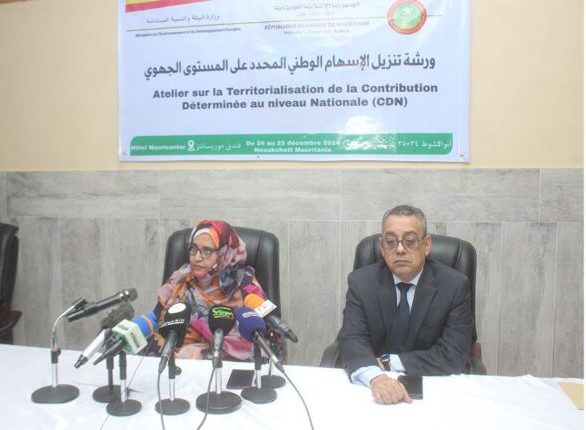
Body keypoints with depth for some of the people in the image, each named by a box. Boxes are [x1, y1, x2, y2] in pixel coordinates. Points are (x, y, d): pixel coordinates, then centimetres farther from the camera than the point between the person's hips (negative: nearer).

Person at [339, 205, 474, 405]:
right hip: (373, 389, 0)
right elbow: (352, 341, -14)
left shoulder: (455, 285, -7)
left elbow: (454, 356, -11)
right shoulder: (360, 282, -5)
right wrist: (375, 376, -33)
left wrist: (388, 362, -13)